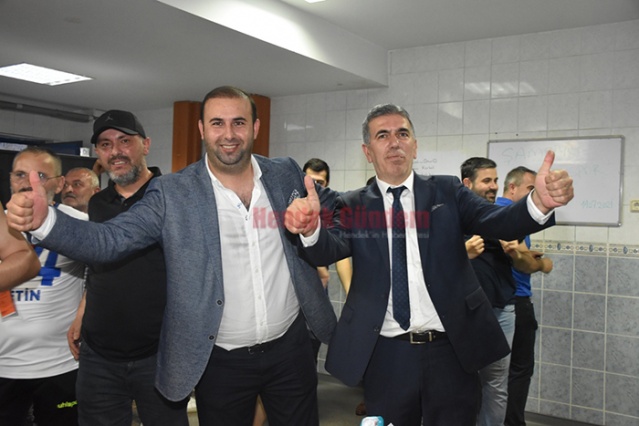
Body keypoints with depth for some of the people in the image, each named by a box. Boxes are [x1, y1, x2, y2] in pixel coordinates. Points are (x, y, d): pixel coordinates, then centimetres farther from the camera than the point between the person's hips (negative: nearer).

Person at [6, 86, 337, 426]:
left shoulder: (286, 175, -1)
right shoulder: (172, 192, -9)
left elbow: (329, 210, 14)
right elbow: (109, 240, -15)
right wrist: (44, 220, -31)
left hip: (290, 347, 3)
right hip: (221, 361, -2)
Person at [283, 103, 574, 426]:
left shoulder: (447, 191, 3)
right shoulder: (353, 205, 2)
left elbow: (498, 222, -10)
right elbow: (328, 250, -14)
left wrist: (539, 202, -32)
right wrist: (310, 228, -38)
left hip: (452, 351, 1)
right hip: (386, 355, 0)